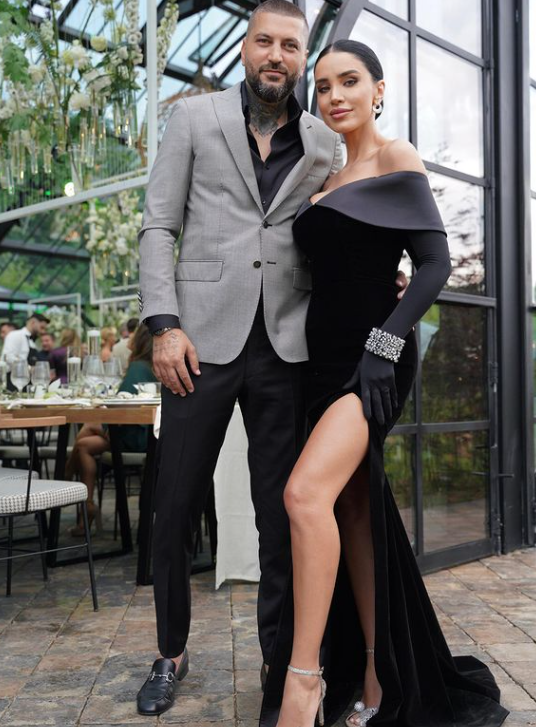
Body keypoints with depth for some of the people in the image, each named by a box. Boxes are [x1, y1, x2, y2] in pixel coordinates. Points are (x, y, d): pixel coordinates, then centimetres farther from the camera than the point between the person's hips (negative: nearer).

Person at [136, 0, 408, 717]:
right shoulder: (195, 117, 9)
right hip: (204, 338, -1)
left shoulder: (325, 143, 13)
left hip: (285, 346, 1)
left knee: (282, 511, 7)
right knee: (176, 507, 5)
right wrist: (165, 325, -7)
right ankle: (172, 653, 25)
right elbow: (159, 227, 4)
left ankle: (278, 654, 23)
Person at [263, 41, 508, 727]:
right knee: (354, 510, 6)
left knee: (307, 492, -25)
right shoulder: (326, 178, 19)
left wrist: (384, 344, -19)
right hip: (325, 356, 8)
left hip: (373, 355, -7)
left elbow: (434, 263, -9)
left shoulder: (396, 157, -1)